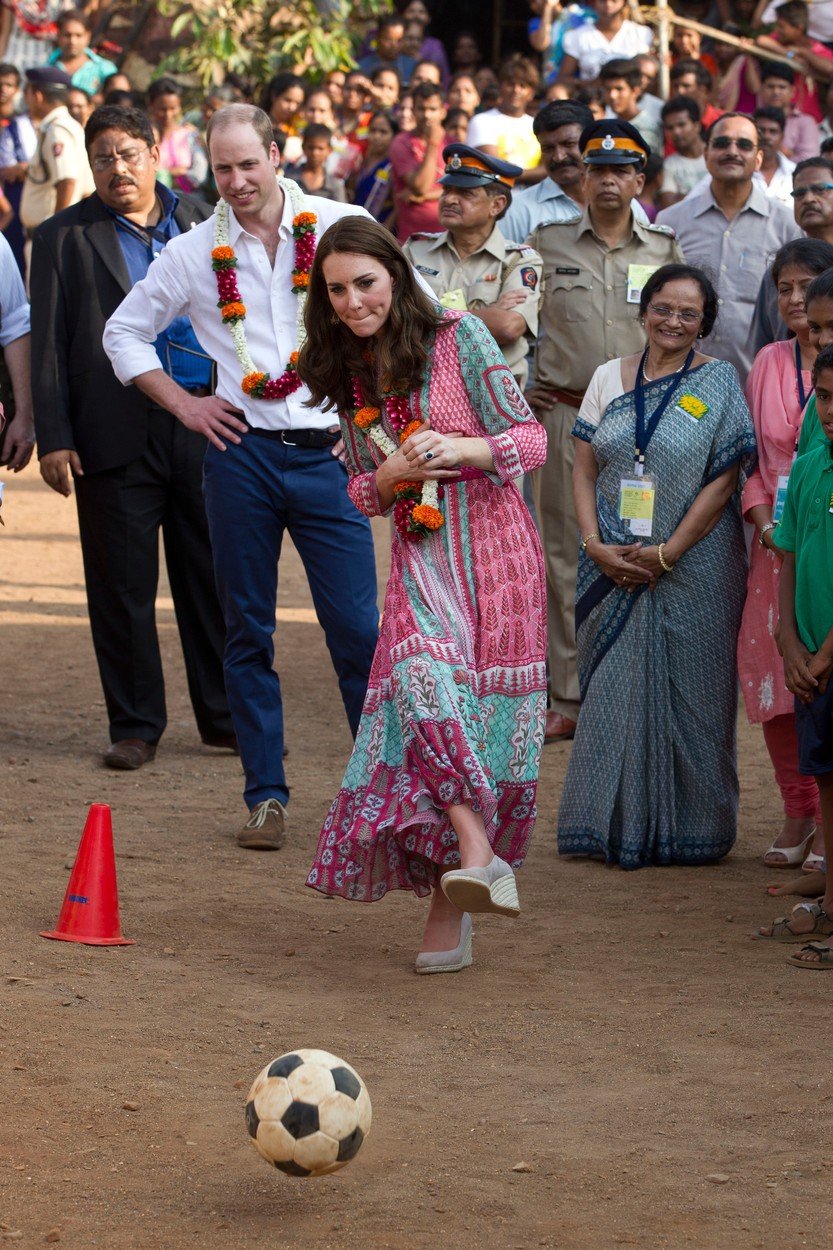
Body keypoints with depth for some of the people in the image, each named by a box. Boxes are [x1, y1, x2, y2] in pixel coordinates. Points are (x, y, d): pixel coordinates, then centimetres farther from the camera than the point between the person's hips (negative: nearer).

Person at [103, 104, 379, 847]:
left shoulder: (344, 227, 0)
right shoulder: (195, 252, 5)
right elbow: (124, 332, 17)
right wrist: (182, 403, 6)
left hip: (328, 452, -2)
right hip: (241, 455, 2)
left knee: (358, 630, -4)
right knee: (248, 632, 6)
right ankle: (266, 794, 15)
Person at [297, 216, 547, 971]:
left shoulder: (458, 339, -5)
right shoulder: (350, 374, 11)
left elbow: (531, 440, -6)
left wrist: (462, 448, -24)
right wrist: (391, 473, -7)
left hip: (492, 548, -3)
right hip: (419, 560, 3)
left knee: (480, 715, -5)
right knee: (421, 681, -23)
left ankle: (450, 897, -2)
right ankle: (478, 856, -30)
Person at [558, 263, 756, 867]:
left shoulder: (719, 382, -2)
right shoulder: (609, 378, 9)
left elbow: (724, 480, -7)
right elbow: (584, 469, 9)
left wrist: (666, 553, -13)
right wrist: (594, 544, -6)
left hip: (693, 564, -3)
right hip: (613, 565, 3)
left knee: (687, 694, 1)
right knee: (613, 689, 5)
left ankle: (688, 828, 11)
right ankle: (616, 824, 14)